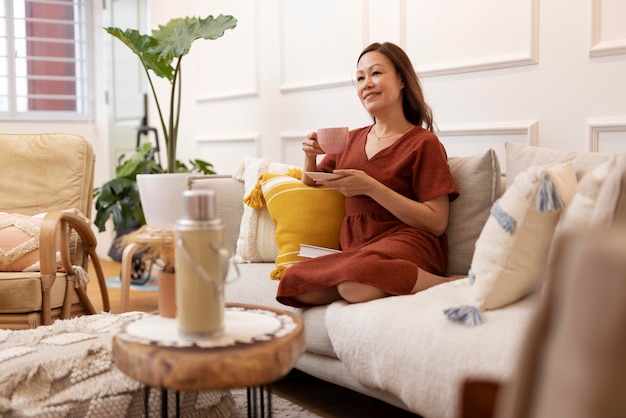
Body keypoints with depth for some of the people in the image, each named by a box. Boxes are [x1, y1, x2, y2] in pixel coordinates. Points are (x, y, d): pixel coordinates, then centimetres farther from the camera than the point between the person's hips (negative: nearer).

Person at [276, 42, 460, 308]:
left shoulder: (423, 143, -1)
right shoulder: (351, 140, 17)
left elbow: (437, 222, -9)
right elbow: (311, 187, 30)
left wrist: (371, 187, -15)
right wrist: (310, 157, 7)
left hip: (406, 243, -5)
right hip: (354, 249, 5)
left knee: (356, 286, -38)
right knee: (294, 283, -25)